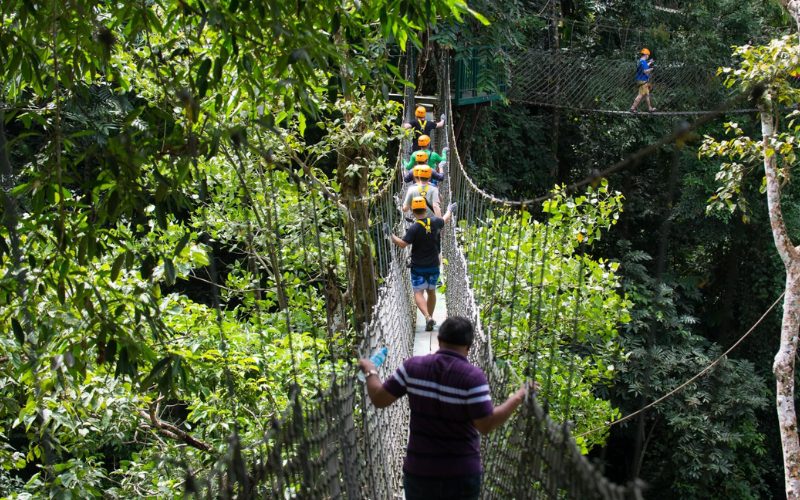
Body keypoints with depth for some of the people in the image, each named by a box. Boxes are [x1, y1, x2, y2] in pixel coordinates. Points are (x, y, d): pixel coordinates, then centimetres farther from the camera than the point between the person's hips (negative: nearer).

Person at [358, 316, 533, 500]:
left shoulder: (413, 366, -7)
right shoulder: (472, 376, -16)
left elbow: (379, 399, -1)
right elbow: (486, 426, -18)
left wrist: (370, 371, 17)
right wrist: (517, 398, -8)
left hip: (419, 471, 2)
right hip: (462, 474, -2)